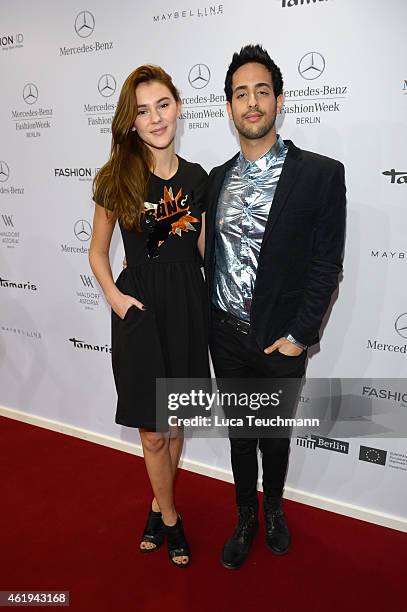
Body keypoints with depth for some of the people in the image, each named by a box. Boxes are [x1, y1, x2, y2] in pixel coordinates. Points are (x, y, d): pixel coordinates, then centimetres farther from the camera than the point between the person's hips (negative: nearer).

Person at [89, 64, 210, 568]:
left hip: (188, 305, 3)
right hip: (140, 306, -2)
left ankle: (158, 505, 40)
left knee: (177, 421, 15)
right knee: (152, 432, 5)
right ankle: (170, 518, 31)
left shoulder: (197, 177, 4)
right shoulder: (115, 179, -3)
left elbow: (204, 249, 10)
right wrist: (114, 296, -11)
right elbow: (97, 251, 4)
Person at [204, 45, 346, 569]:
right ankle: (245, 520, 39)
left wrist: (300, 336, -12)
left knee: (275, 435, 16)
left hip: (280, 338, -3)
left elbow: (326, 265, -10)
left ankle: (273, 510, 45)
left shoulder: (320, 173, -9)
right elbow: (212, 254, 10)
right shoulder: (218, 177, 6)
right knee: (239, 432, 17)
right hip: (225, 333, 3)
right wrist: (210, 319, 5)